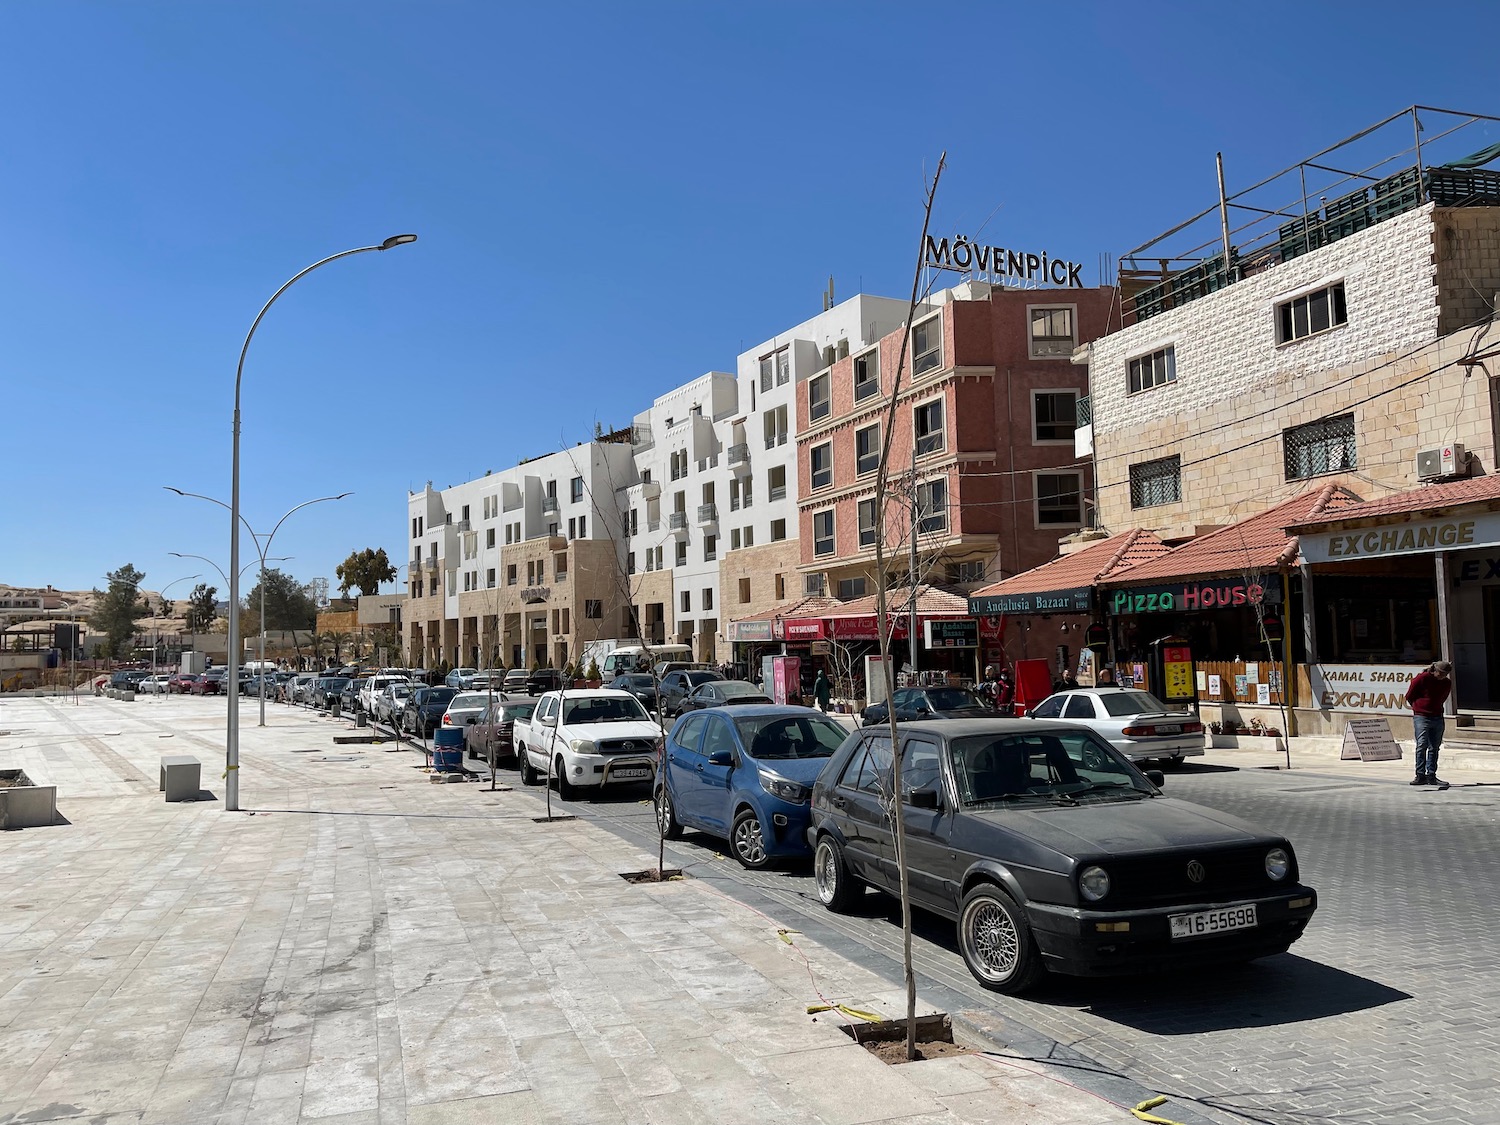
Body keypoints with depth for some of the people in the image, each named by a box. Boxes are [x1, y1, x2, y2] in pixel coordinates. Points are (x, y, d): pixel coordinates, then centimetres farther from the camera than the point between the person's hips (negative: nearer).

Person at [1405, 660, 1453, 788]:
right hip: (1421, 717, -5)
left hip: (1437, 718, 5)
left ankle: (1431, 775, 12)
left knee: (1434, 747, 7)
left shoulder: (1446, 683, 6)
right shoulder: (1422, 678, -9)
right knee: (1422, 746, -9)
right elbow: (1409, 696, -1)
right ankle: (1420, 775, -8)